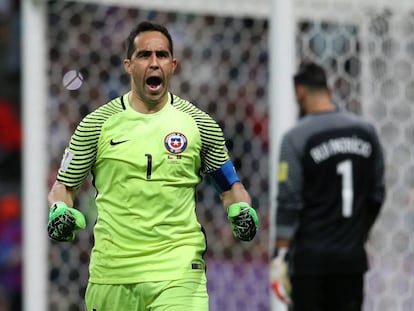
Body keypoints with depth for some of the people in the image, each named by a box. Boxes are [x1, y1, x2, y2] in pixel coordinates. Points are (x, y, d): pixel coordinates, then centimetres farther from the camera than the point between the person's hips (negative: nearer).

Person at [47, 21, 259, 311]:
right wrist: (59, 211, -10)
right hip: (111, 273, 1)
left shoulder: (199, 124, 6)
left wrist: (242, 211, -5)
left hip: (179, 269, -1)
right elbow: (64, 185, 11)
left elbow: (230, 186, 15)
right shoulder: (97, 123, 4)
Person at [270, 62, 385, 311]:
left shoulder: (296, 138, -10)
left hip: (310, 255, -4)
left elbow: (289, 202, -13)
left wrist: (281, 255, -11)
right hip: (352, 254, 4)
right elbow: (377, 195, 10)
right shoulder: (366, 131, 5)